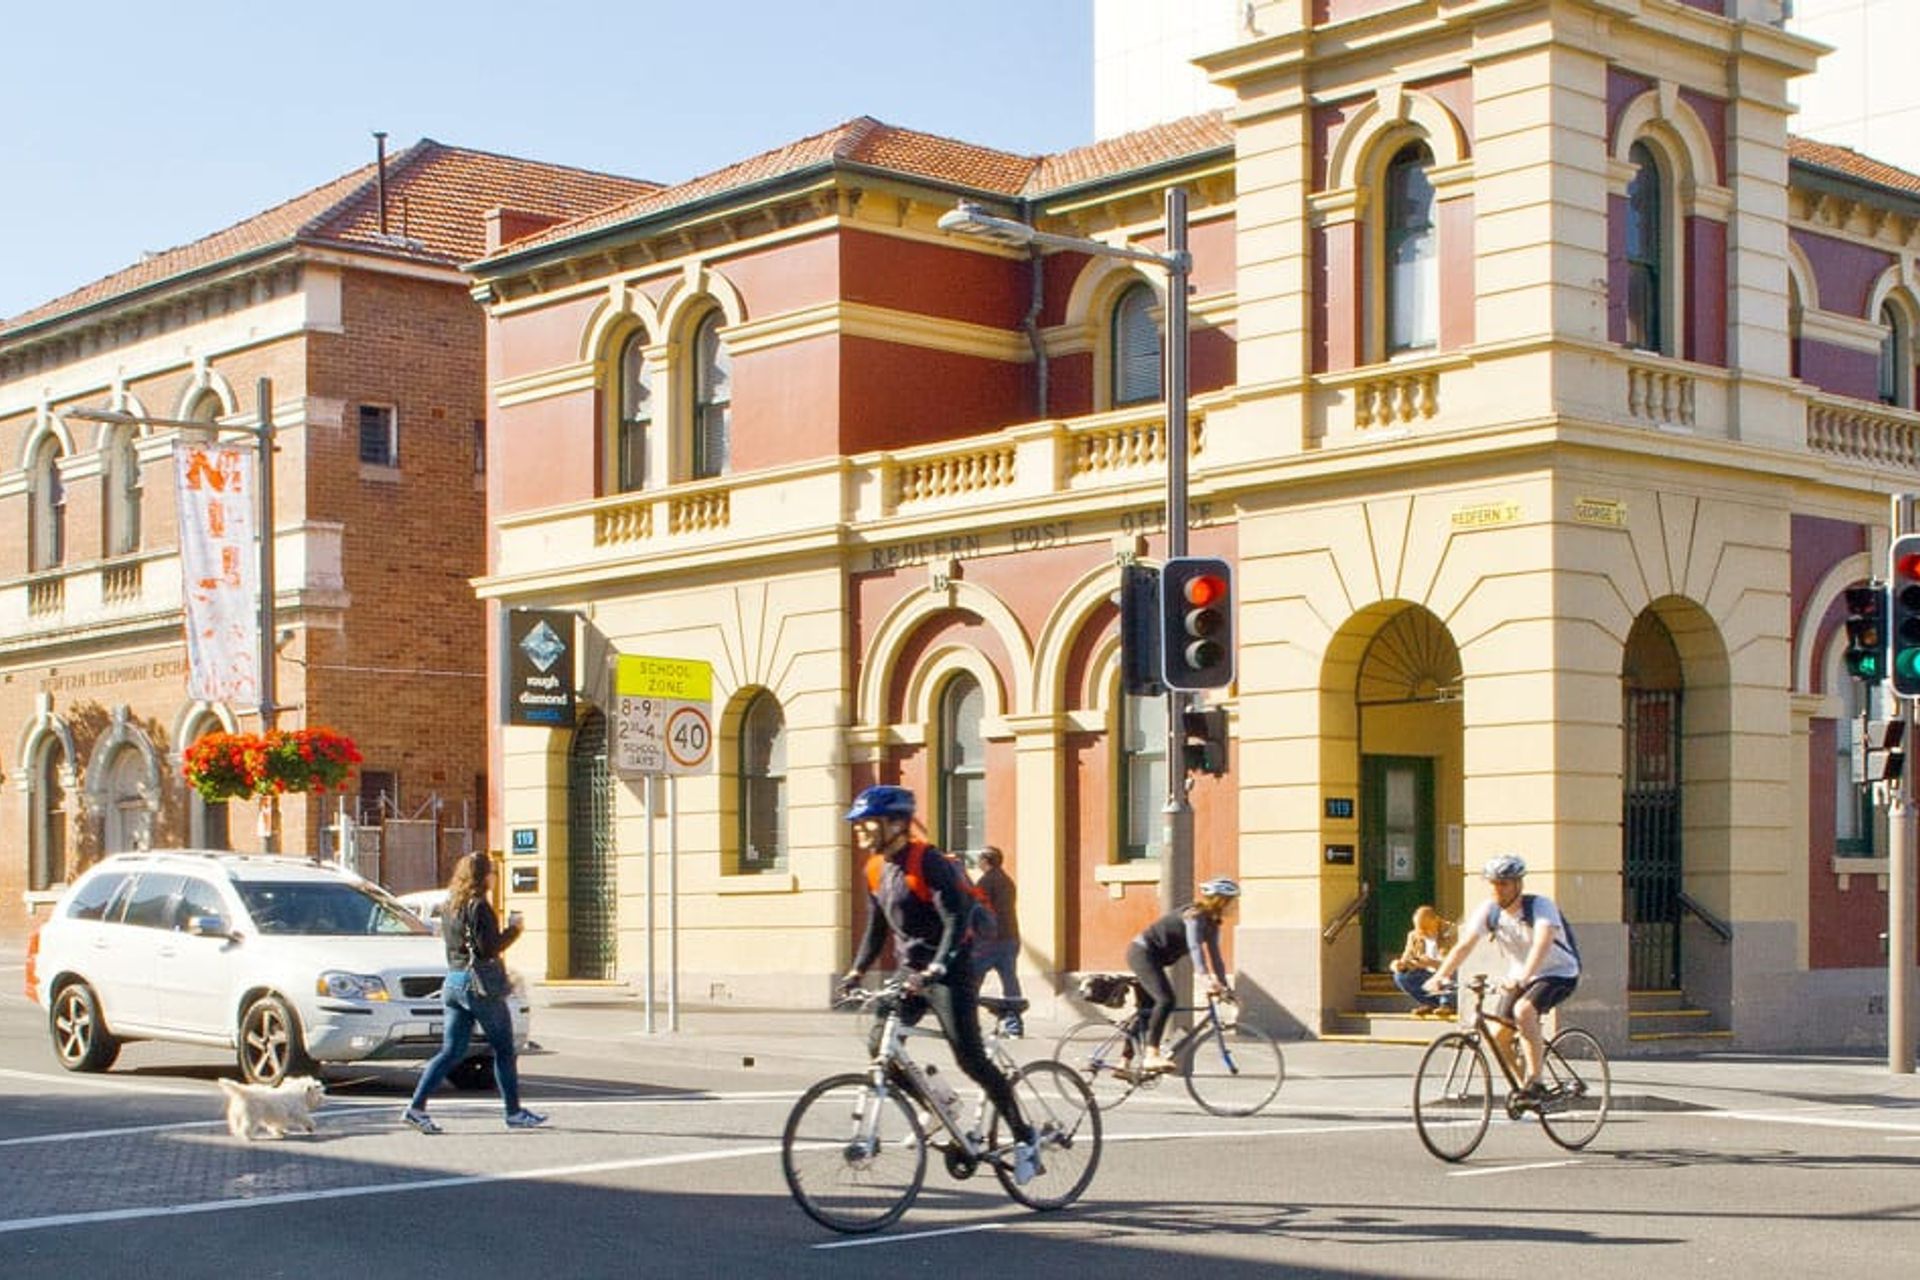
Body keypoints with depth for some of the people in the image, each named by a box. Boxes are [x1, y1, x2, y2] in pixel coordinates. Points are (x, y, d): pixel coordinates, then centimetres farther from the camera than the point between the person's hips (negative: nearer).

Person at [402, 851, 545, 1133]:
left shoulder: (450, 906, 12)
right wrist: (512, 931, -5)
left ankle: (416, 1107, -2)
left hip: (454, 982, 8)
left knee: (451, 1051, 8)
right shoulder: (478, 906, -14)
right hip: (481, 984, -8)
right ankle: (514, 1113, 11)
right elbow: (488, 948, -19)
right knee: (504, 1050, 5)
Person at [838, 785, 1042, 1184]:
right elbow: (877, 927, 18)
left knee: (970, 1057, -12)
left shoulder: (928, 862, -17)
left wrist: (936, 968, -34)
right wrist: (857, 970, 7)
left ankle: (1024, 1139, -2)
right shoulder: (877, 871, 8)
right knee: (879, 1046, -3)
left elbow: (956, 919, -24)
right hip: (911, 973, 8)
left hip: (950, 973, -8)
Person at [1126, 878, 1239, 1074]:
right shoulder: (1195, 916, -22)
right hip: (1142, 952, -11)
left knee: (1149, 1008, 11)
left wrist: (1224, 986, 5)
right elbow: (1195, 948, -34)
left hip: (1152, 957, 11)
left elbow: (1214, 955, 10)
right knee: (1165, 1000, -25)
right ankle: (1152, 1056, -28)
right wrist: (1209, 979, -44)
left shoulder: (1211, 923, 6)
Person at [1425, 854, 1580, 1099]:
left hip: (1558, 975, -6)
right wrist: (1439, 976, -33)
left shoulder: (1540, 905, -25)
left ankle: (1534, 1080, -22)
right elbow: (1464, 945, -18)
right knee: (1498, 1037, -5)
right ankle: (1524, 1081, 20)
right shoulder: (1490, 911, -11)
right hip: (1518, 978, 6)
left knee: (1523, 1010, -33)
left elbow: (1542, 944, -42)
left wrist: (1522, 978, -57)